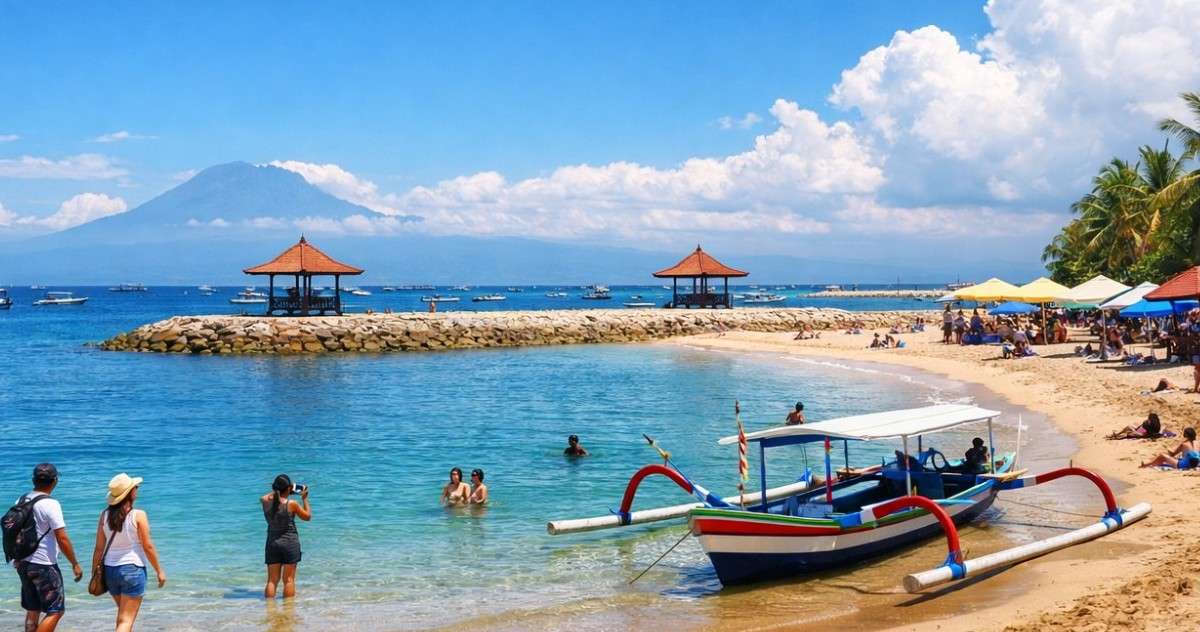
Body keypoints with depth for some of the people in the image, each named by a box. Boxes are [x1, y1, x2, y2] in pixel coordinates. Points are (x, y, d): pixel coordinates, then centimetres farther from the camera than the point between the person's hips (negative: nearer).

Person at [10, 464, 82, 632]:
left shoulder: (21, 501, 5)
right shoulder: (50, 504, -17)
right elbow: (62, 539, -17)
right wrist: (75, 564, -8)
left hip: (24, 563, 8)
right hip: (44, 566, -8)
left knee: (32, 611, 16)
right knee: (55, 611, -1)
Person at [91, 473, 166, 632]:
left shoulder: (105, 515, -1)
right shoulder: (138, 515, -13)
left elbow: (99, 548, 2)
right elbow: (148, 546, -9)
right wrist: (159, 571, 2)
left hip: (110, 569, 5)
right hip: (133, 568, -5)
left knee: (123, 612, 24)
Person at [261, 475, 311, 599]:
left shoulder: (266, 502, -5)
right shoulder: (292, 504, -15)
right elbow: (307, 517, 1)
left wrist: (277, 491, 24)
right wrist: (304, 499, 8)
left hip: (272, 543, 4)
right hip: (290, 543, -4)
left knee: (272, 580, 9)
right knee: (289, 579, 3)